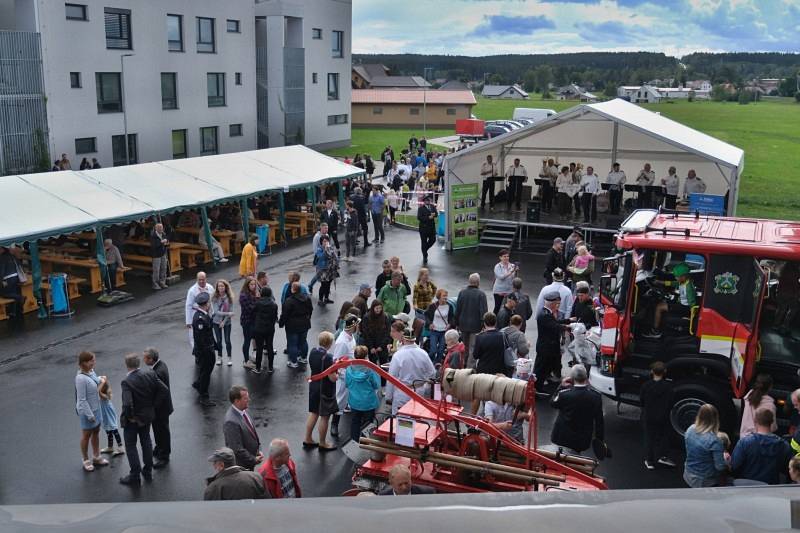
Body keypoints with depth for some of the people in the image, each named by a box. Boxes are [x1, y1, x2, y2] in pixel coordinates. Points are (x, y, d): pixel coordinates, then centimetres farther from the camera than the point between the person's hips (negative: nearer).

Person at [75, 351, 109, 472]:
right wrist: (90, 415, -20)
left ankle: (96, 457, 38)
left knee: (96, 432, 21)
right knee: (86, 435, 11)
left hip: (96, 408, 8)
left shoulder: (91, 371, -5)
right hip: (87, 411, -8)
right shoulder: (81, 378, -29)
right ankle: (86, 461, 30)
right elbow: (82, 400, -24)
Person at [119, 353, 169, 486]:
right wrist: (153, 404, -2)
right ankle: (148, 471, 35)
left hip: (132, 419, -5)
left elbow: (127, 404, -36)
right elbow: (164, 390, -10)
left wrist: (129, 416, -18)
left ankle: (135, 476, 19)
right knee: (146, 441, 23)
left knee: (130, 445, 12)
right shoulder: (150, 374, -11)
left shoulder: (126, 382, -27)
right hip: (148, 416, 6)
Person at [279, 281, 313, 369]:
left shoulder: (289, 301, -22)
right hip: (305, 324, 6)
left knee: (292, 343, 4)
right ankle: (303, 358, 34)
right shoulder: (307, 298, -1)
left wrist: (281, 323, -2)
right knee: (303, 341, 21)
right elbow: (310, 310, 12)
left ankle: (293, 362, 10)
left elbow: (284, 314, -17)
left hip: (293, 326, -6)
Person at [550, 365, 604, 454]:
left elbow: (553, 403, 0)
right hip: (584, 439, 4)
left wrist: (562, 387, 1)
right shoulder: (596, 396, -13)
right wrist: (599, 439, 8)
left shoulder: (564, 394, -23)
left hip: (566, 438, -4)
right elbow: (599, 420, -4)